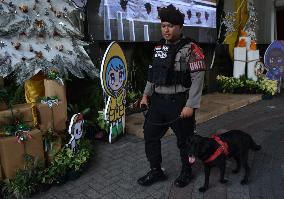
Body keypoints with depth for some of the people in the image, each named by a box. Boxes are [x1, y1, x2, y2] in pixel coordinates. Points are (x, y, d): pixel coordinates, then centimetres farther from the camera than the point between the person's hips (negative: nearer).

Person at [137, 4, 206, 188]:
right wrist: (146, 94, 13)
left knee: (184, 140, 10)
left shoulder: (190, 49, -10)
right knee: (150, 136, 13)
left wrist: (191, 105, -19)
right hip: (157, 101, 7)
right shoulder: (159, 48, 11)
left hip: (179, 103, -6)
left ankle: (186, 172, 35)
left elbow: (198, 78, -15)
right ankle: (156, 171, 32)